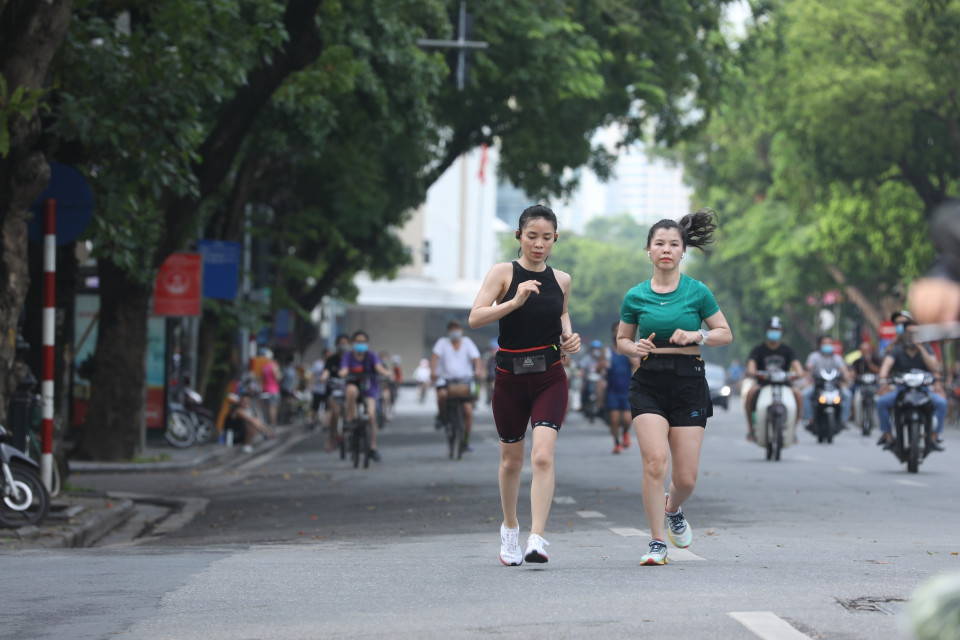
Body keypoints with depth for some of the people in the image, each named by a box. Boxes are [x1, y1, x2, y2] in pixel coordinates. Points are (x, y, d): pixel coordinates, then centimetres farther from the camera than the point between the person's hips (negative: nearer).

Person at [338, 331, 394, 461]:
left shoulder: (371, 356, -3)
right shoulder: (348, 356, -2)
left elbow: (378, 367, -20)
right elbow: (344, 370, -18)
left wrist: (386, 373, -43)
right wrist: (342, 373, -43)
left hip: (369, 388, 0)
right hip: (354, 385, 0)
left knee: (371, 415, -17)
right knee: (351, 390, -38)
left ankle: (373, 448, -6)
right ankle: (350, 420, -24)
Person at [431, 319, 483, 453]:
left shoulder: (467, 342, 9)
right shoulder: (442, 342, 5)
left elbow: (476, 358, -3)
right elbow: (435, 356, -10)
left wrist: (478, 370, -24)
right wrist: (433, 372, -28)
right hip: (445, 380, -1)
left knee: (468, 410, -12)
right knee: (442, 395, -36)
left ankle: (465, 441, 1)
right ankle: (441, 416, -3)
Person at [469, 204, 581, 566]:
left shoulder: (561, 280, 5)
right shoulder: (504, 273, -5)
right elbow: (475, 318, -16)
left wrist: (568, 335, 6)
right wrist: (515, 301, -28)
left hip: (550, 377, 1)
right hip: (511, 376, 0)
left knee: (543, 456, -17)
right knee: (511, 459, 14)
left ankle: (537, 540, -22)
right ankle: (510, 529, 37)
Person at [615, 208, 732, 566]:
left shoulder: (697, 292, 2)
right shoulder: (635, 297, 5)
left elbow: (725, 334, 8)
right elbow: (621, 340, 17)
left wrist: (696, 335, -11)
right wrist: (634, 348, -6)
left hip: (689, 382, 0)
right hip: (648, 384, 0)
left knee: (686, 477, 0)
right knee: (655, 461, -18)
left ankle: (673, 510, 36)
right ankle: (657, 544, -7)